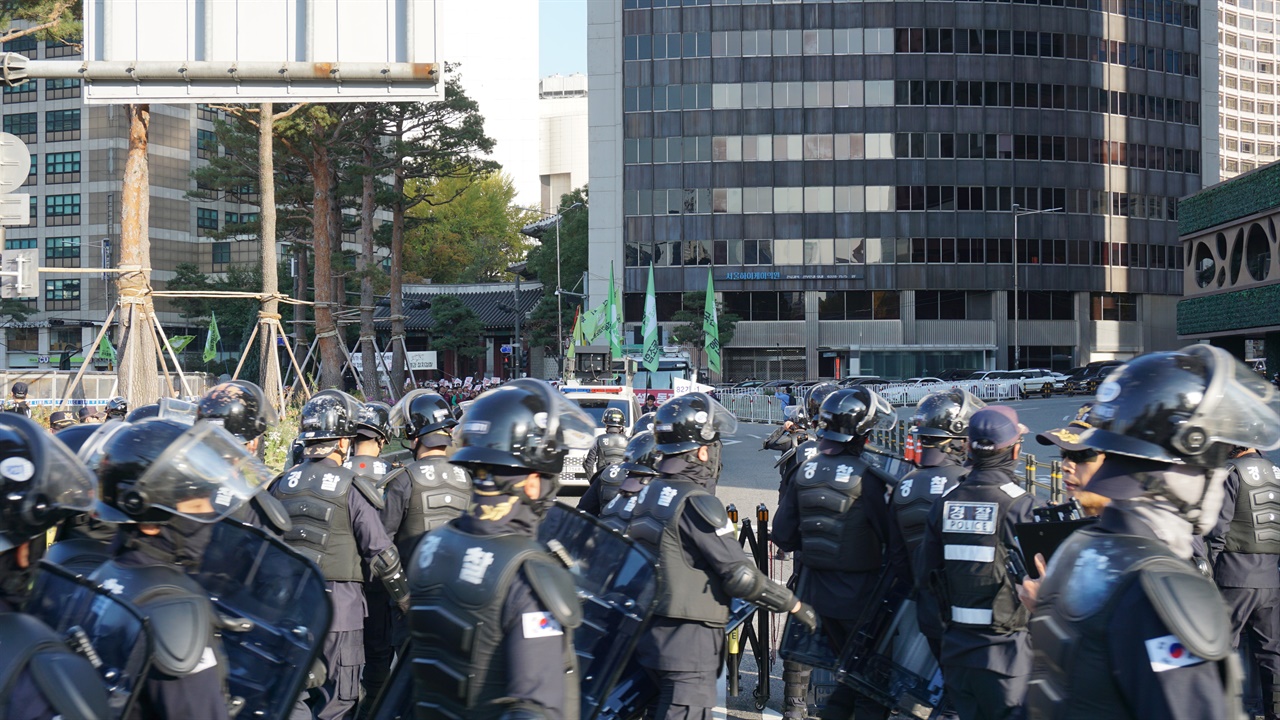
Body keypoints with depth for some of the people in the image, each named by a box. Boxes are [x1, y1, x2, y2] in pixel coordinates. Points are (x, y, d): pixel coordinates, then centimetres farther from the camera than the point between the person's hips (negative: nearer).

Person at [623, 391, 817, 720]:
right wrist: (795, 605, -8)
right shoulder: (695, 501, -18)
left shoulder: (648, 493, 9)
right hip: (688, 643, -9)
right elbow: (740, 575, -19)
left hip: (649, 634, 9)